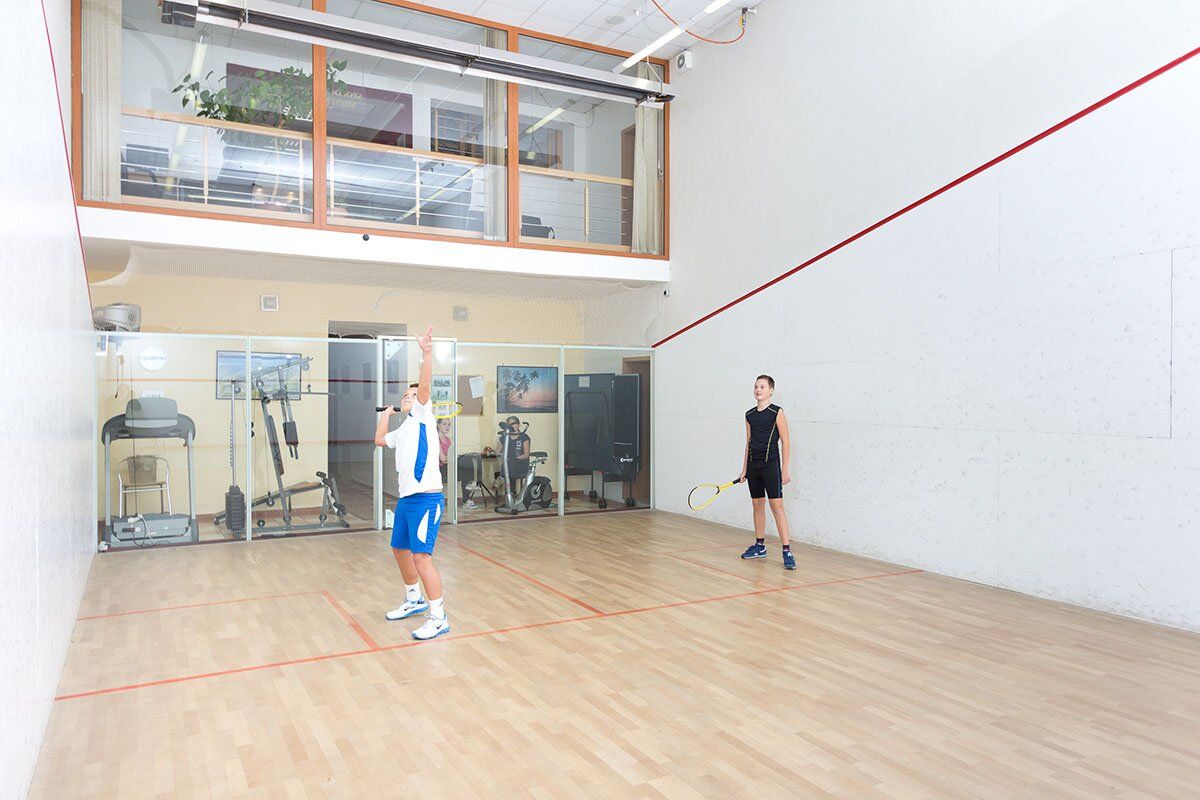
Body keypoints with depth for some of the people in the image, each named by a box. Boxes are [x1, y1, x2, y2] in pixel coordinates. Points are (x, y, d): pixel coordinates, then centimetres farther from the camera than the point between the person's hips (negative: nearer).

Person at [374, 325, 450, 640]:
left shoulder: (423, 416, -2)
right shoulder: (403, 430, 21)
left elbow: (425, 384, -17)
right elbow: (379, 440, 33)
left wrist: (426, 352, -29)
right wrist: (386, 413, 31)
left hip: (426, 498, -9)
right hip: (405, 497, 9)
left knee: (421, 555, -13)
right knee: (400, 549, 19)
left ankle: (438, 616, -5)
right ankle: (415, 600, 38)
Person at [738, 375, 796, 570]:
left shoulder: (777, 413, -6)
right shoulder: (749, 415, 11)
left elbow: (785, 442, -6)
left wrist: (785, 469, -10)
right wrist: (744, 469, 15)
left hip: (771, 464, -6)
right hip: (753, 465, 6)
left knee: (777, 506, -9)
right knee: (758, 505, 12)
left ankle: (787, 551, -8)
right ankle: (760, 546, 23)